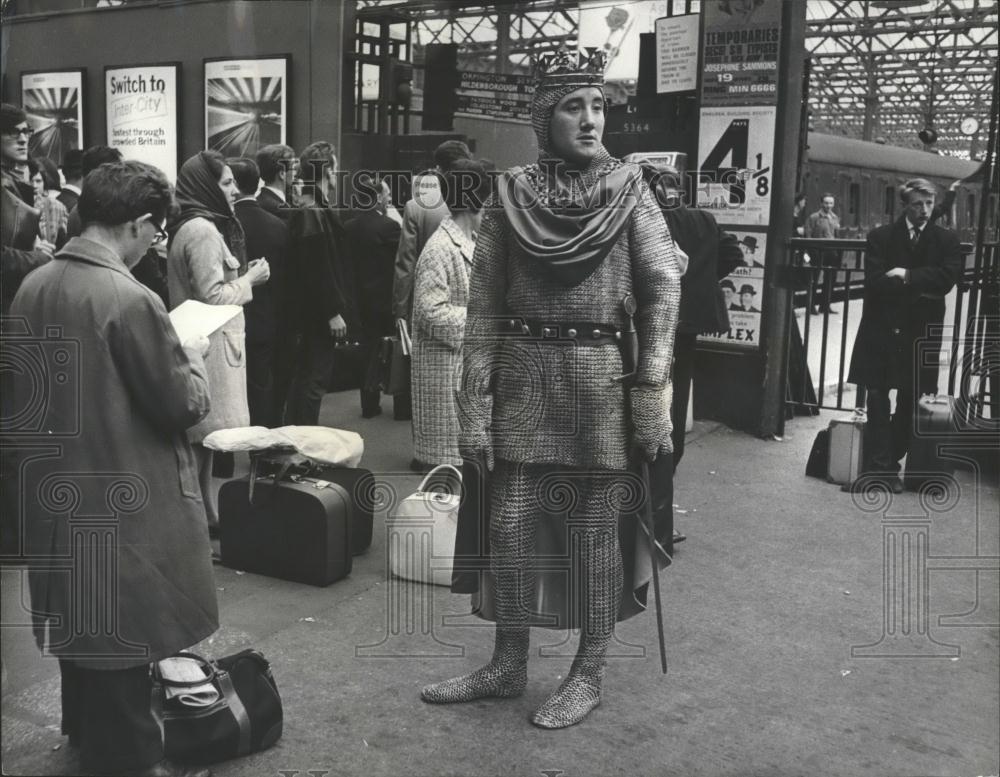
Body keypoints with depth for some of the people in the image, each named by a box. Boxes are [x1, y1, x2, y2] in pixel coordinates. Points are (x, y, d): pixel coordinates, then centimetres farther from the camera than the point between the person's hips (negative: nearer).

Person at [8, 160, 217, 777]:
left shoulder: (35, 286, 0)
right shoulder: (130, 298, -24)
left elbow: (31, 388, 11)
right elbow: (182, 405, -19)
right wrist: (192, 358, 1)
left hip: (58, 490, 8)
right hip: (124, 499, -8)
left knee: (79, 615, 23)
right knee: (125, 628, 8)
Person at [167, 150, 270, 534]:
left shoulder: (196, 225, 14)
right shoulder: (203, 230, -17)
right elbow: (213, 297, -20)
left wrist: (242, 274, 11)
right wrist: (250, 279, -9)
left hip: (203, 341, 10)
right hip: (210, 345, -10)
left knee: (201, 436, 15)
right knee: (205, 434, -3)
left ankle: (204, 512, 24)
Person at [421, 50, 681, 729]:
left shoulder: (629, 190, 0)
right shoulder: (510, 197, 3)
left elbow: (663, 290, -5)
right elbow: (484, 308, 2)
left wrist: (651, 394, -14)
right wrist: (475, 409, -4)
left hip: (601, 378, -2)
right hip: (523, 378, 2)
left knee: (595, 529, 5)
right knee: (510, 525, 6)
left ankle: (590, 672, 20)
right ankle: (509, 665, 23)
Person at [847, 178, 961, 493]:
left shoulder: (946, 240, 7)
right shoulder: (880, 237, 4)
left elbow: (947, 278, -8)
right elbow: (875, 281, -9)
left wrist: (907, 276, -13)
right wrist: (919, 289, -13)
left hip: (922, 332, 1)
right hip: (882, 328, -1)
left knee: (909, 402, 4)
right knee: (878, 399, -2)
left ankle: (890, 463, 15)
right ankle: (880, 465, 4)